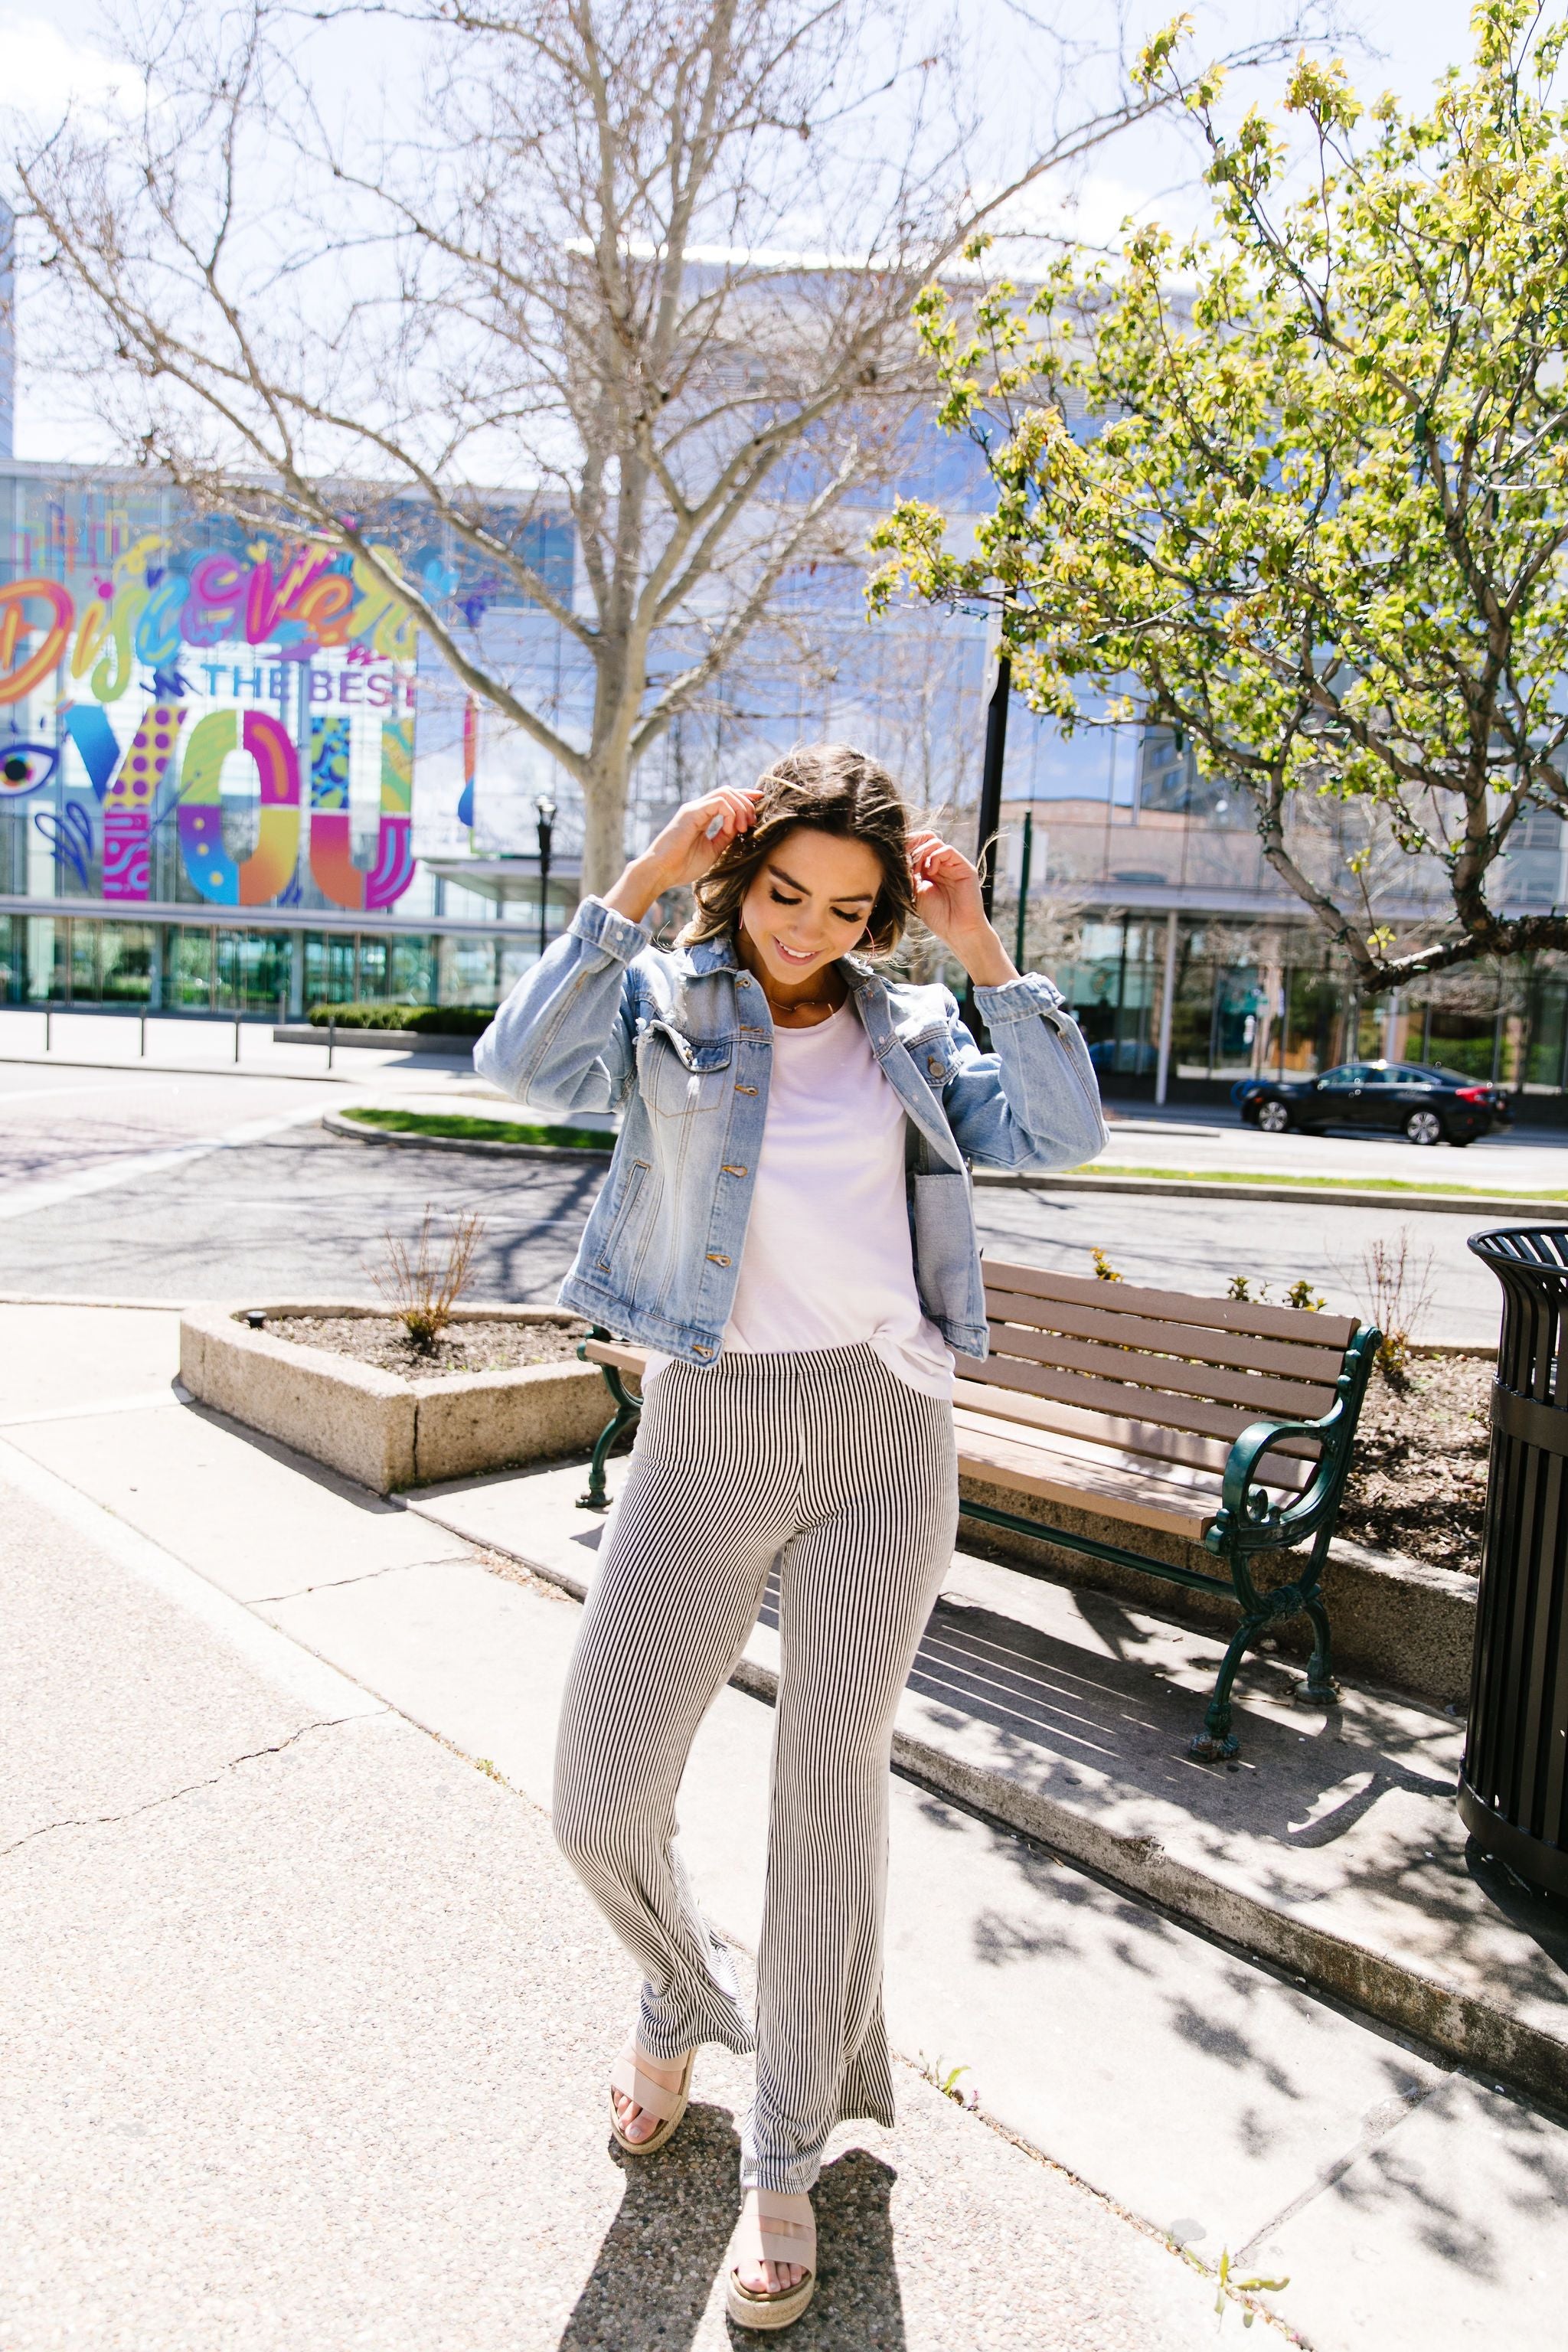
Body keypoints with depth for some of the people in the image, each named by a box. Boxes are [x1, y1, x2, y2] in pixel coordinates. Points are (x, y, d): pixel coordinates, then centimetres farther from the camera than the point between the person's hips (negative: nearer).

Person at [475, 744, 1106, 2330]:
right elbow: (523, 1061, -14)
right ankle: (682, 2001, 39)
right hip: (708, 1428, 0)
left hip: (884, 1433, 1)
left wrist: (984, 952, -3)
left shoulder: (906, 1028, 10)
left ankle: (786, 2157, 32)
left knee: (831, 1798, 9)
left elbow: (1060, 1137, -1)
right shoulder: (664, 1003, 5)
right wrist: (637, 886, -13)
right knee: (599, 1804, 3)